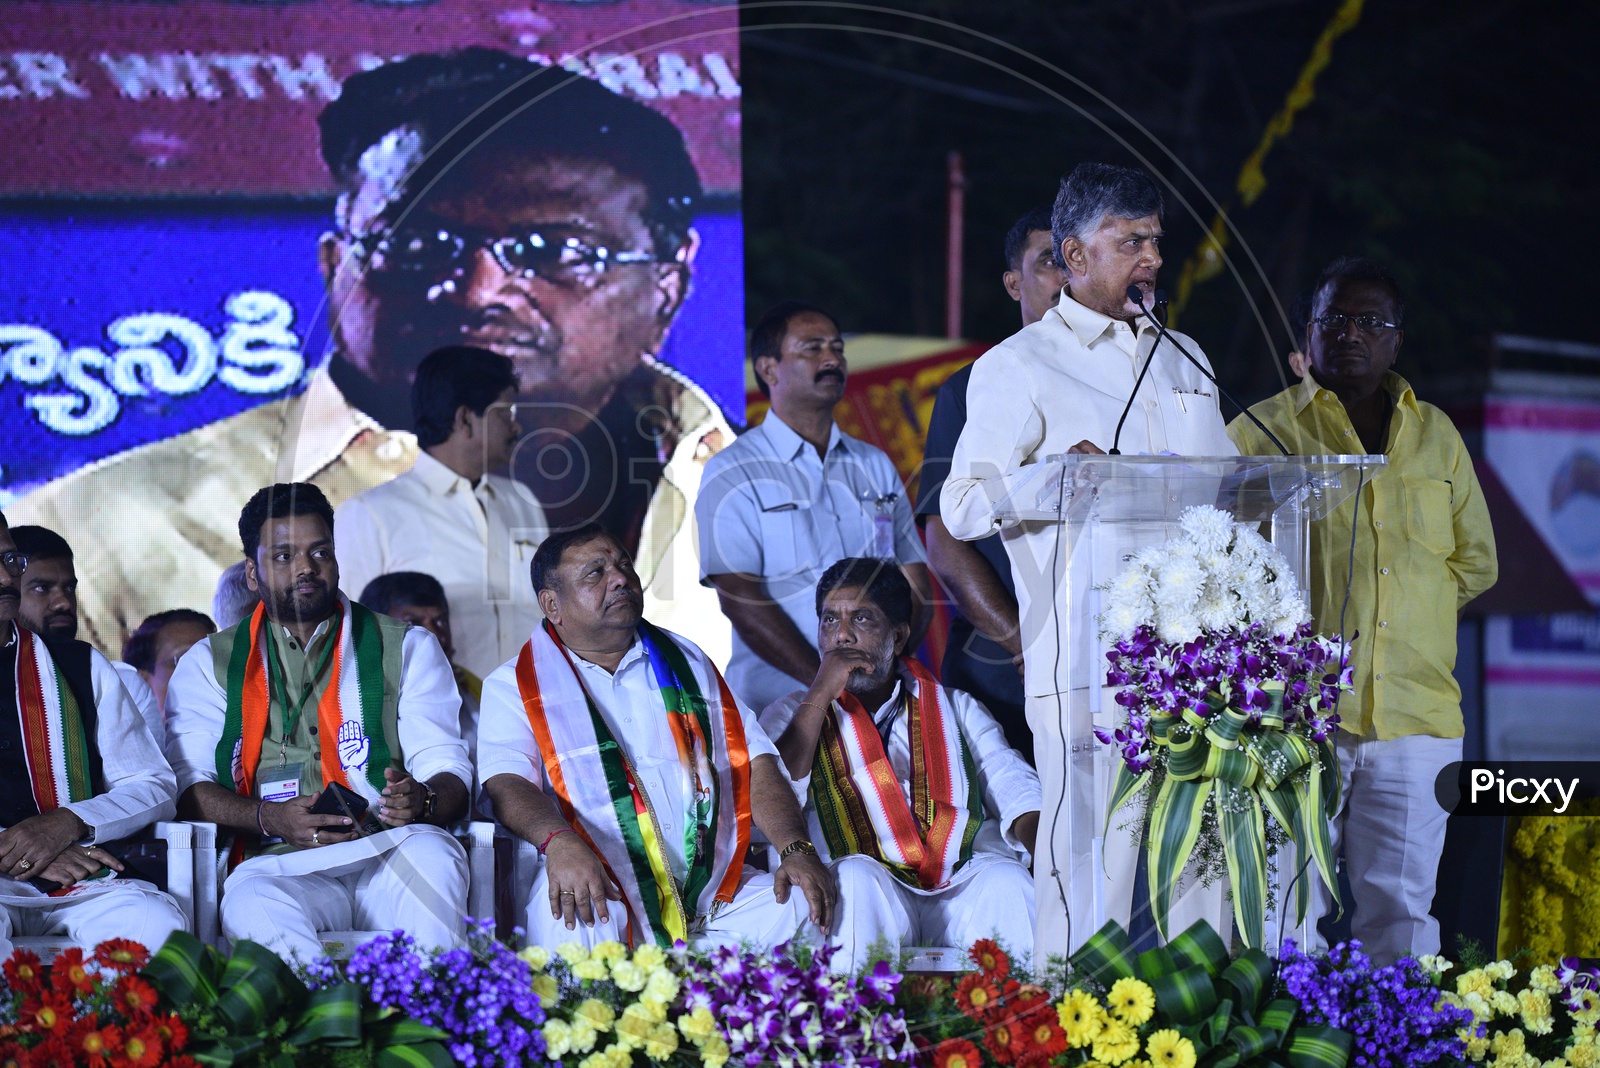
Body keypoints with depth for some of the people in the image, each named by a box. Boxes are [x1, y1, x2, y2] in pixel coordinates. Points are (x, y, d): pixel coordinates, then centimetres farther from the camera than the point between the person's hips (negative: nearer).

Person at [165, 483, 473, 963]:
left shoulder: (406, 648, 19)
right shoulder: (209, 663, 20)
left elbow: (447, 769, 9)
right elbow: (188, 784, 7)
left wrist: (421, 801, -17)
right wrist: (269, 817, -14)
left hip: (389, 860, 1)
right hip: (277, 865, -1)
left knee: (429, 851, -36)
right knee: (253, 909, -38)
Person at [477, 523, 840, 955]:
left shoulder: (686, 663, 22)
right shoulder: (513, 686, 10)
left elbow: (755, 763, 14)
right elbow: (507, 783, -8)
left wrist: (797, 850, -6)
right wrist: (559, 842, -32)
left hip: (708, 888, 5)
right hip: (604, 891, -5)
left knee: (807, 904, -23)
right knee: (570, 917, -39)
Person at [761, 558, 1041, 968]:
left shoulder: (955, 708, 24)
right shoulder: (793, 715, 20)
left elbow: (1015, 791, 8)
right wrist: (820, 696, -1)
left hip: (961, 888, 1)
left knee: (1006, 879, -31)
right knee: (856, 876, -35)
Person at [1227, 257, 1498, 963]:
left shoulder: (1437, 436, 16)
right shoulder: (1261, 431, 6)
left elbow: (1475, 561, 22)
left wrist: (1402, 606, 10)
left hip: (1416, 713, 3)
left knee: (1401, 906, 1)